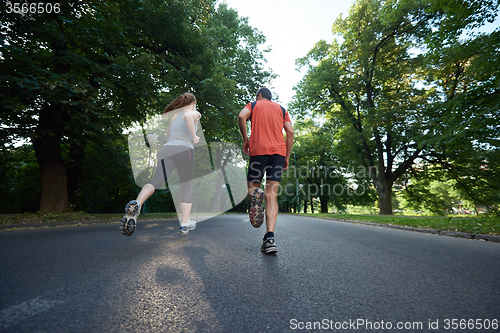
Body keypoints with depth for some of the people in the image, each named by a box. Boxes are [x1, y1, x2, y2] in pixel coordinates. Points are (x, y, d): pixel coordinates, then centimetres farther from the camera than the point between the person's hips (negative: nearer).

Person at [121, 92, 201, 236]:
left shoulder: (173, 115, 30)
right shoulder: (195, 113, 12)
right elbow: (188, 115, -15)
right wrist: (194, 137, -7)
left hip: (166, 148, 4)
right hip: (184, 149, -4)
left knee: (157, 181, -10)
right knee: (187, 187, 7)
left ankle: (136, 204, -39)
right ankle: (185, 223, 9)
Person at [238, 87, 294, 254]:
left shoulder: (253, 105, 18)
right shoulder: (281, 109, 24)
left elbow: (241, 116, -6)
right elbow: (290, 132, 11)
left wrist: (245, 140, 3)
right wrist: (287, 157, 13)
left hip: (258, 150, -2)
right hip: (279, 151, 2)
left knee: (252, 186, 13)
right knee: (272, 196, -2)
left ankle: (256, 194, -25)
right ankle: (270, 238, -13)